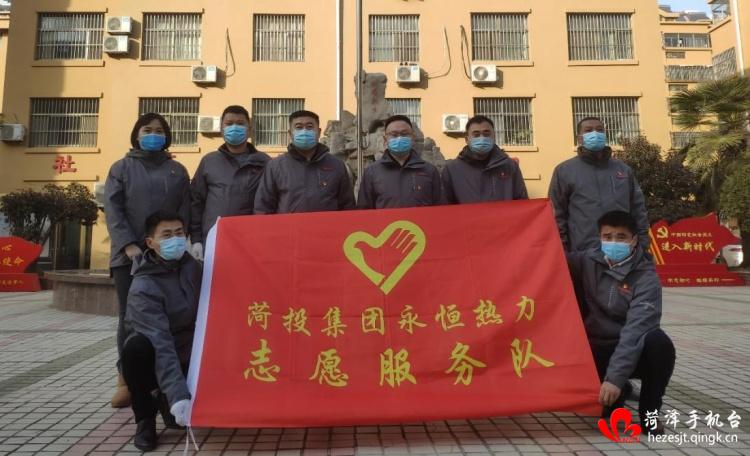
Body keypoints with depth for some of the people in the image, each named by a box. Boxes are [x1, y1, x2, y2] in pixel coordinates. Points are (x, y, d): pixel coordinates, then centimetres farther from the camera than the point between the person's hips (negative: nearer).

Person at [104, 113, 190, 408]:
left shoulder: (178, 171, 14)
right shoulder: (121, 168, 10)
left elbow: (185, 211, 7)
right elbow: (112, 209, 0)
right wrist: (128, 245, -13)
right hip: (129, 254, -1)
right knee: (130, 316, 0)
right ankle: (126, 379, 7)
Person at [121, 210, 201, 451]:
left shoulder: (191, 266, -5)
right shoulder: (144, 286, -22)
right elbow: (160, 343, -33)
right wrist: (178, 395, -42)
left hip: (186, 357, 4)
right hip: (155, 360, -4)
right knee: (137, 346, -35)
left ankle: (165, 401, 17)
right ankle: (145, 419, -12)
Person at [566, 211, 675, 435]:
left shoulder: (646, 278, -16)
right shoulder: (588, 261, -3)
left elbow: (635, 330, -27)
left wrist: (615, 376, -37)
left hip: (633, 351, -2)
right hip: (596, 351, 3)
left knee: (658, 341, -34)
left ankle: (649, 412, -10)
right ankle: (611, 402, 15)